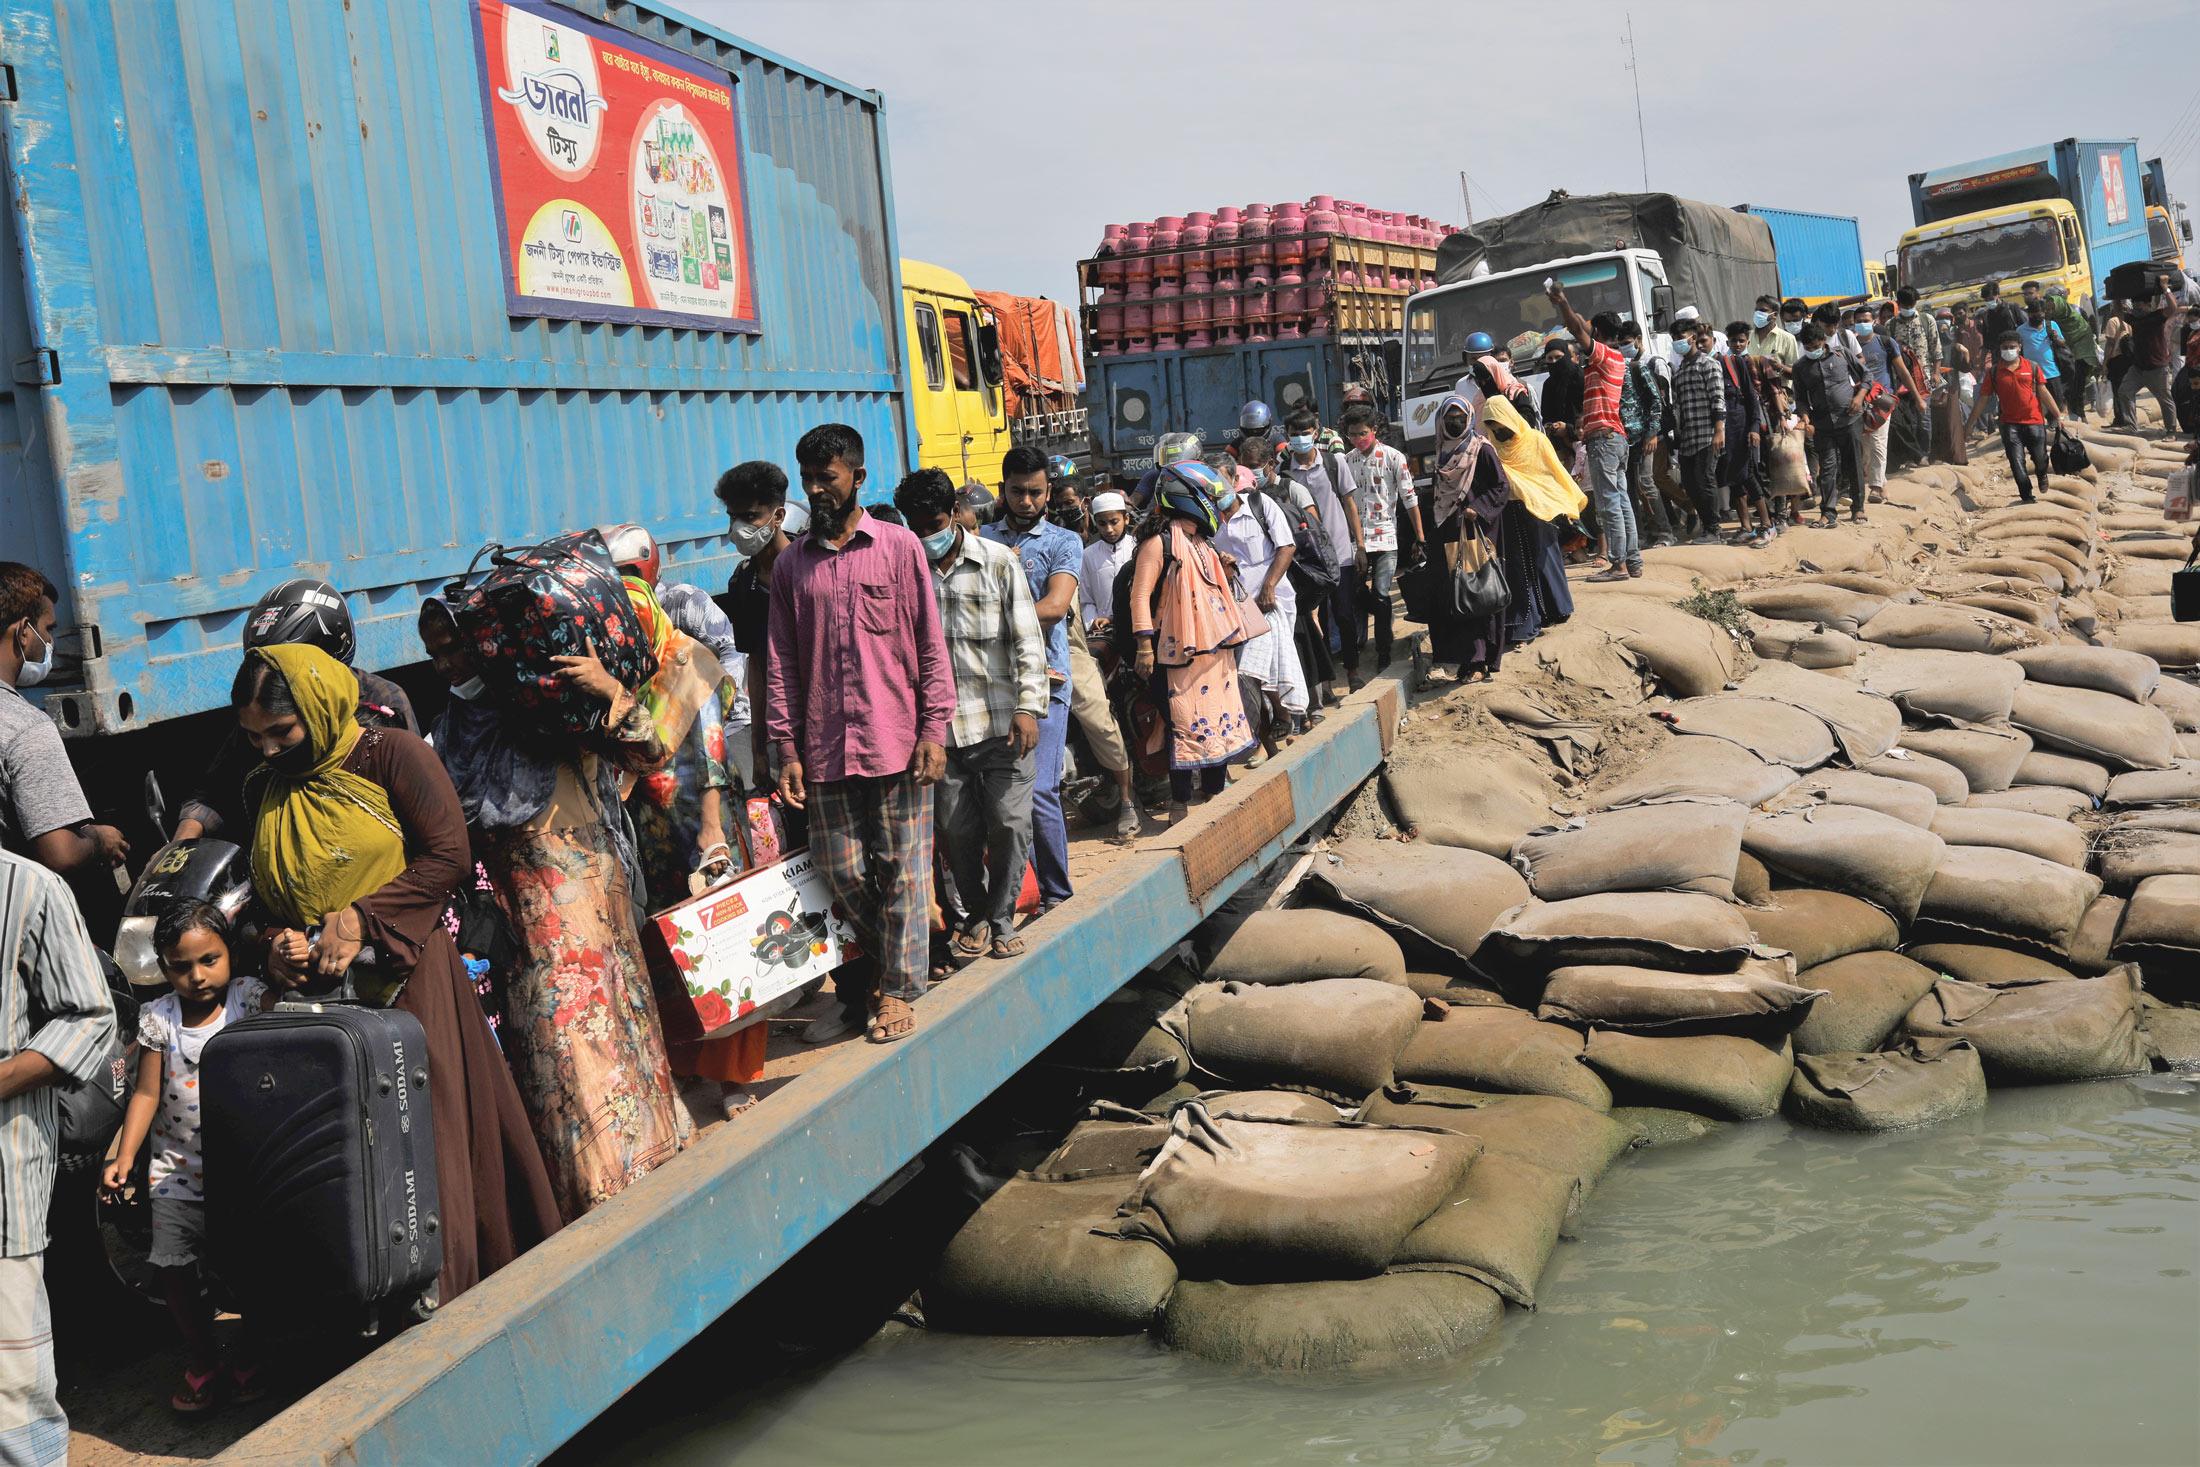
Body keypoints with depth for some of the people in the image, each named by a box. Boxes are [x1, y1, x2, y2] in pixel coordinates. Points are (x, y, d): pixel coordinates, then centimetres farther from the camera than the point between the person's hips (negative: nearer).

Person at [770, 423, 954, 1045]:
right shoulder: (791, 564, 9)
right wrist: (788, 748, 4)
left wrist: (934, 729, -7)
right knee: (841, 869, 6)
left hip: (896, 740, -3)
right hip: (825, 747, 3)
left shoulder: (899, 547, 2)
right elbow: (782, 662, 10)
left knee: (902, 868, 2)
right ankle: (880, 955, 29)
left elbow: (931, 644, 1)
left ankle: (899, 988, 14)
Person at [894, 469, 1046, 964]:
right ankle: (970, 917, 25)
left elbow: (1027, 640, -3)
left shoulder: (999, 562, 0)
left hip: (1002, 724, -2)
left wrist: (1029, 706, -12)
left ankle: (1001, 920, 17)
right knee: (956, 831, 6)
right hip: (940, 727, 2)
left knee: (1010, 824, 0)